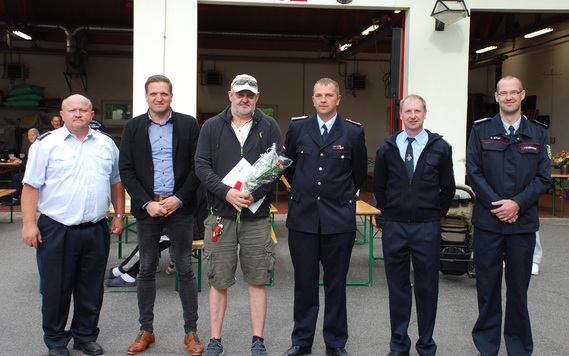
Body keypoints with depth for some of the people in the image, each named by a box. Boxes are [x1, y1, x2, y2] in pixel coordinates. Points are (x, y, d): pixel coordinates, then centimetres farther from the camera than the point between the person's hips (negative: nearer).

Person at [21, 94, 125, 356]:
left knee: (92, 289, 13)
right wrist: (29, 223, -10)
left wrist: (119, 215, 11)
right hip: (56, 229, -3)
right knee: (56, 289, 7)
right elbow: (31, 185, -4)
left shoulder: (106, 144, 10)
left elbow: (116, 182, 17)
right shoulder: (46, 143, -1)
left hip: (96, 230, 3)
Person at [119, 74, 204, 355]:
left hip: (180, 207, -1)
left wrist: (179, 199, -11)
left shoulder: (188, 124, 2)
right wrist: (147, 203, -8)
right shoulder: (133, 127, 6)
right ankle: (146, 331, 22)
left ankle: (191, 332, 14)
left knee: (185, 270, 4)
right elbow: (126, 170, 2)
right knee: (146, 270, 9)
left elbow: (197, 166, -1)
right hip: (147, 207, 2)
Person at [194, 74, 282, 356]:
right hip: (221, 214, 0)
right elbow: (201, 165, 0)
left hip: (258, 215, 0)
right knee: (218, 280, 6)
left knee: (257, 280, 6)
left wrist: (255, 193, -15)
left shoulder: (269, 126, 7)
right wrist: (226, 192, -14)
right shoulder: (212, 127, 7)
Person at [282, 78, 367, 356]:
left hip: (339, 219, -1)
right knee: (304, 283, 8)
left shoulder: (353, 132, 1)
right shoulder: (297, 128, 5)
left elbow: (360, 172, 11)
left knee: (336, 284, 7)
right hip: (302, 218, 1)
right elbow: (288, 164, 19)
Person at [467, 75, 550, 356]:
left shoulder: (538, 133, 6)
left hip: (523, 220, 1)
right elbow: (473, 172, -2)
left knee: (519, 286, 7)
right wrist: (497, 204, -11)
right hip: (488, 220, -1)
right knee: (487, 284, 6)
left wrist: (518, 203, -11)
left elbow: (543, 177, 2)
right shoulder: (481, 130, 3)